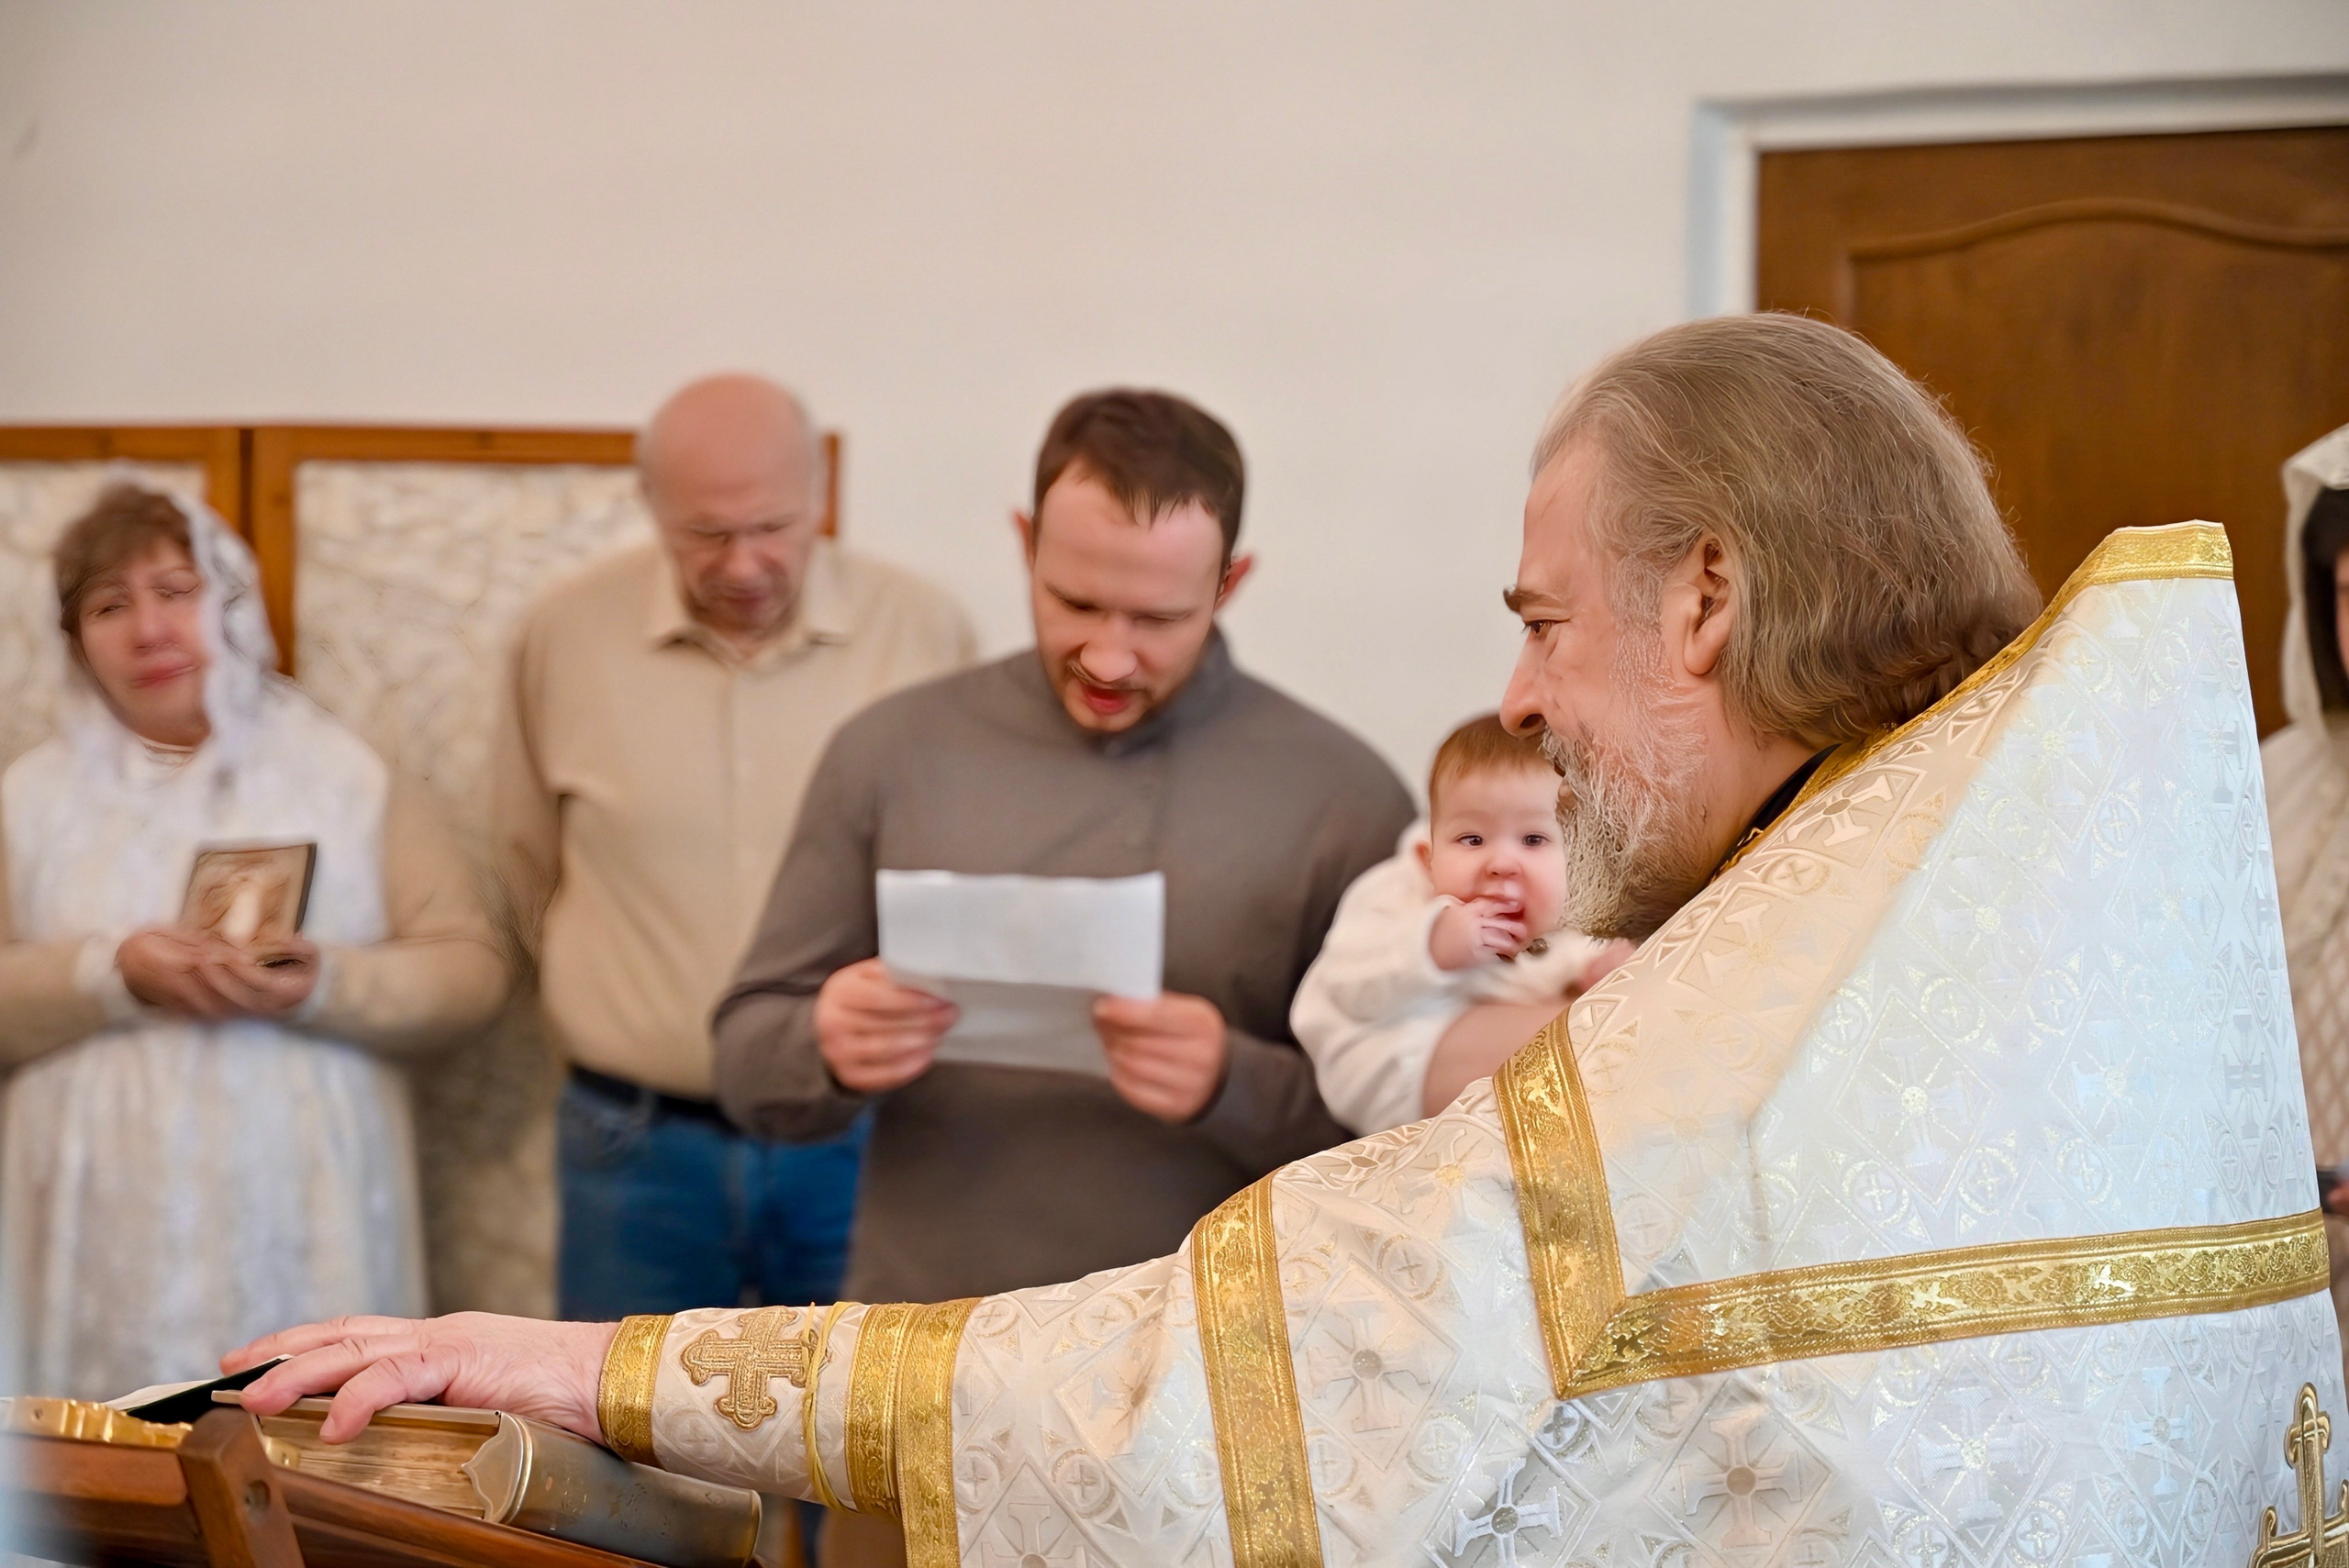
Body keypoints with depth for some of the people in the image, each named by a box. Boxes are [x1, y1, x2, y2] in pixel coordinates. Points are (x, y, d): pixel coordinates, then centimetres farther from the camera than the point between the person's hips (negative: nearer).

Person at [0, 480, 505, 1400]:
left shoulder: (346, 776, 7)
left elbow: (470, 971, 3)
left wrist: (323, 987, -14)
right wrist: (112, 976, -12)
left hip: (301, 1227, 0)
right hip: (111, 1233, 1)